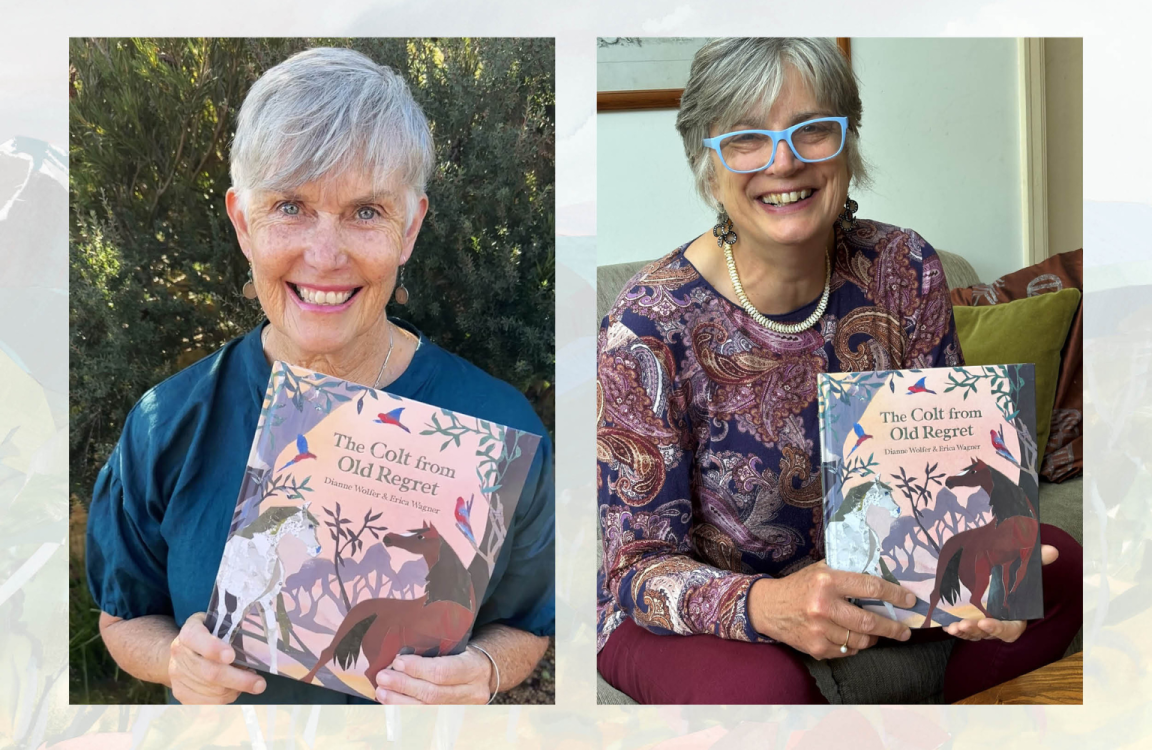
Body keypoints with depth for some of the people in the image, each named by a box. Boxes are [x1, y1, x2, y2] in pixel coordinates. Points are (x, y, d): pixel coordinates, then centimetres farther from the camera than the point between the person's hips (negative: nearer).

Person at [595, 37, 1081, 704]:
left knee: (1062, 568, -11)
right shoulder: (649, 327, -25)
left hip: (863, 566, 5)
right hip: (703, 608, -4)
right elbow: (639, 567, -22)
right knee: (759, 686, -36)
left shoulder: (905, 269, -11)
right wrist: (766, 605, -43)